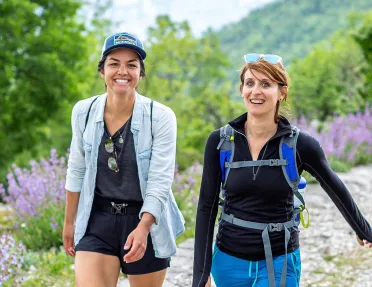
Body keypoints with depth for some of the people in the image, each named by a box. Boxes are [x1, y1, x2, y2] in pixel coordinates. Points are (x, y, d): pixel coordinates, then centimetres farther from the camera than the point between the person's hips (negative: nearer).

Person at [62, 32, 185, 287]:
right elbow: (77, 172, 8)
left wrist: (143, 228, -29)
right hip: (97, 220, 2)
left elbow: (160, 181, -16)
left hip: (148, 220, -2)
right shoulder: (84, 112, -3)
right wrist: (69, 222, 12)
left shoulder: (160, 117, -13)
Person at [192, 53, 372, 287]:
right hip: (229, 260, 2)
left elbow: (336, 190, 6)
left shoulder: (300, 144, -9)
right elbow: (207, 207, -3)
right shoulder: (219, 142, -6)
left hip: (279, 262, -2)